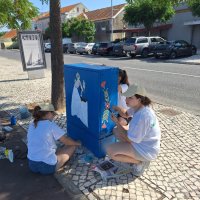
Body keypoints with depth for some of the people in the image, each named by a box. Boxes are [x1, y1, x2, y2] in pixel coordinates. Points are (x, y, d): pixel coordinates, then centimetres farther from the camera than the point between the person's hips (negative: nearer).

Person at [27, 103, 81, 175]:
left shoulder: (32, 125, 5)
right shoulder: (51, 125, -14)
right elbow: (66, 141, -4)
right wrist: (77, 143, 15)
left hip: (32, 165, 7)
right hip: (47, 167, -7)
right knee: (72, 146, 7)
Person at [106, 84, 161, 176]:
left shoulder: (141, 117, -34)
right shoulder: (138, 106, -6)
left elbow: (129, 139, -22)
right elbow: (126, 114, 12)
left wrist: (117, 122, -15)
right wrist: (118, 108, -10)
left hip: (146, 151, -9)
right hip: (144, 142, 10)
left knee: (110, 151, -17)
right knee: (116, 130, 14)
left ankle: (140, 162, -2)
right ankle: (136, 155, 12)